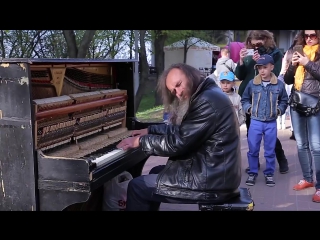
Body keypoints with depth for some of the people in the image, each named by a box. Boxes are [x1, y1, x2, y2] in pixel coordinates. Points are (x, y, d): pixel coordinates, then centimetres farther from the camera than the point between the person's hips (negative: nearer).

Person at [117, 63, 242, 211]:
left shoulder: (207, 101, -21)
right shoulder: (206, 95, 13)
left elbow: (177, 142, -20)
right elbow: (179, 130, 25)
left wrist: (141, 141, -8)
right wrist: (149, 131, 23)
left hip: (212, 181, -11)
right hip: (216, 171, 11)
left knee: (136, 186, -2)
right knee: (157, 171, 26)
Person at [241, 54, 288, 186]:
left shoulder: (279, 84, -3)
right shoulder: (252, 83, -3)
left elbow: (284, 101, 12)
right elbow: (244, 99, 10)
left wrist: (279, 110, -2)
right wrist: (248, 108, -4)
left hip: (271, 123, 0)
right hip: (255, 122, 0)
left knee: (270, 151, 9)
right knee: (253, 150, 5)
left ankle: (269, 174, 23)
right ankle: (252, 173, 19)